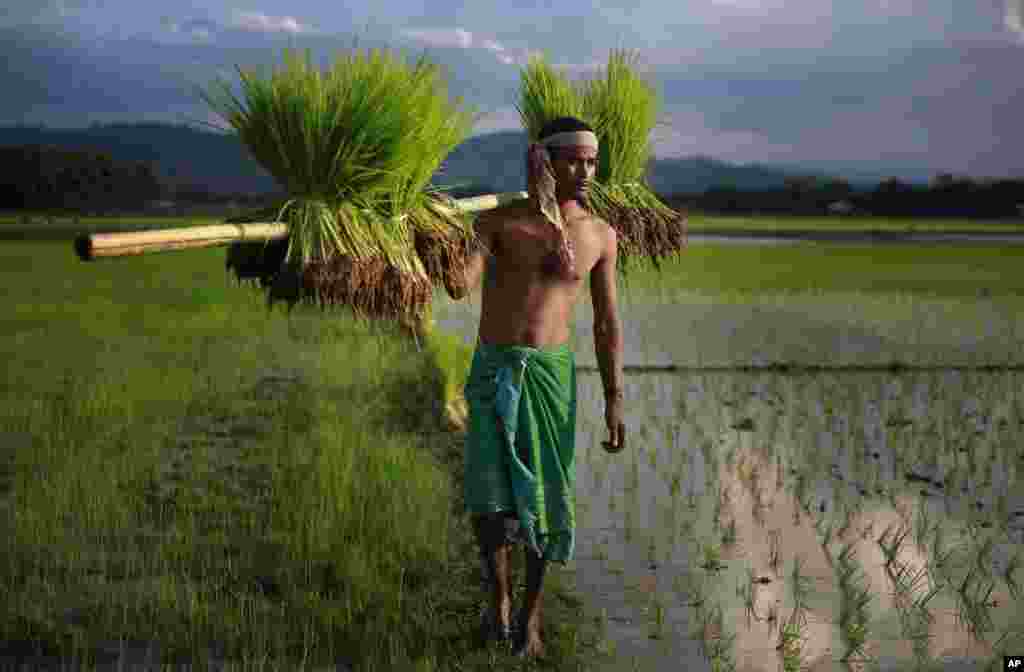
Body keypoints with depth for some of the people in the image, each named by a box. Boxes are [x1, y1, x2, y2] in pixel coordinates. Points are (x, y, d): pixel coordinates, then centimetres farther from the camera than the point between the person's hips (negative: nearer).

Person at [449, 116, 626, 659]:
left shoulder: (600, 235, 1)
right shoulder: (497, 221, -4)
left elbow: (606, 322, 5)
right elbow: (462, 287, -20)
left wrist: (613, 401, 2)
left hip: (551, 374, 1)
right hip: (492, 371, -1)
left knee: (543, 497, 4)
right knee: (489, 498, -7)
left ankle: (531, 612, 24)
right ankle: (499, 597, 20)